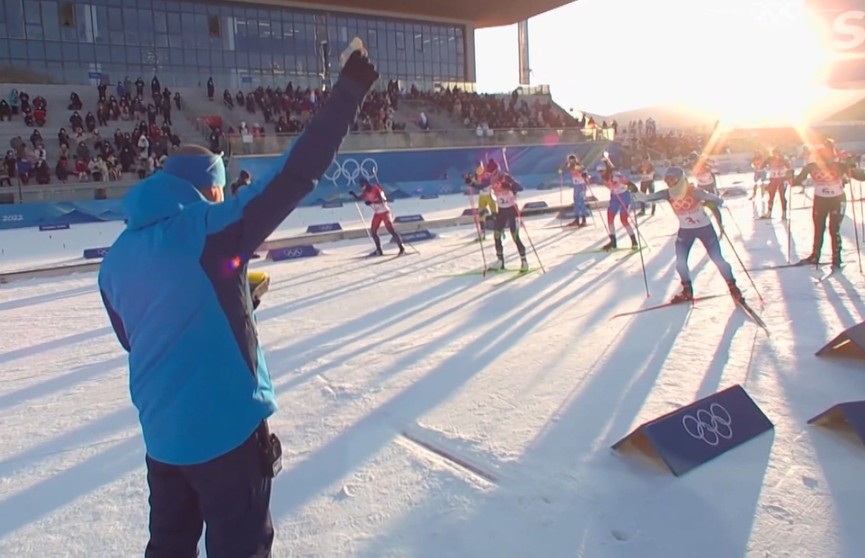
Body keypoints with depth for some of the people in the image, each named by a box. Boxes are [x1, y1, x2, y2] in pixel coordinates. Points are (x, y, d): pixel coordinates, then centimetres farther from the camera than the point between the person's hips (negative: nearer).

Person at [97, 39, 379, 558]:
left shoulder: (115, 259, 5)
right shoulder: (207, 229, -16)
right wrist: (349, 90, -15)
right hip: (229, 424, -6)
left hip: (161, 431, 7)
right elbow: (295, 175, -20)